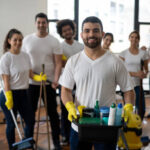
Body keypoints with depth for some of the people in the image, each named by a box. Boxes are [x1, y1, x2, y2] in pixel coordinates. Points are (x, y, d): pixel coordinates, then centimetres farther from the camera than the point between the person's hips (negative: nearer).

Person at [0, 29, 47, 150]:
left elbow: (30, 73, 12)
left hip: (23, 93, 6)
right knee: (11, 124, 6)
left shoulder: (25, 56, 5)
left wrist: (38, 77, -9)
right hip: (10, 93, -6)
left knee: (30, 120, 10)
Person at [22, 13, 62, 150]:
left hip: (49, 82, -2)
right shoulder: (27, 39, 3)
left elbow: (58, 63, -7)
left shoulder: (54, 41, -4)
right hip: (31, 82, 2)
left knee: (52, 112, 5)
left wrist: (56, 79, -20)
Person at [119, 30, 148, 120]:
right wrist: (135, 74, -18)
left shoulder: (143, 53, 7)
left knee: (141, 109, 1)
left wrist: (145, 74, -12)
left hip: (138, 85, 2)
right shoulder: (124, 53, 0)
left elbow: (146, 69, 13)